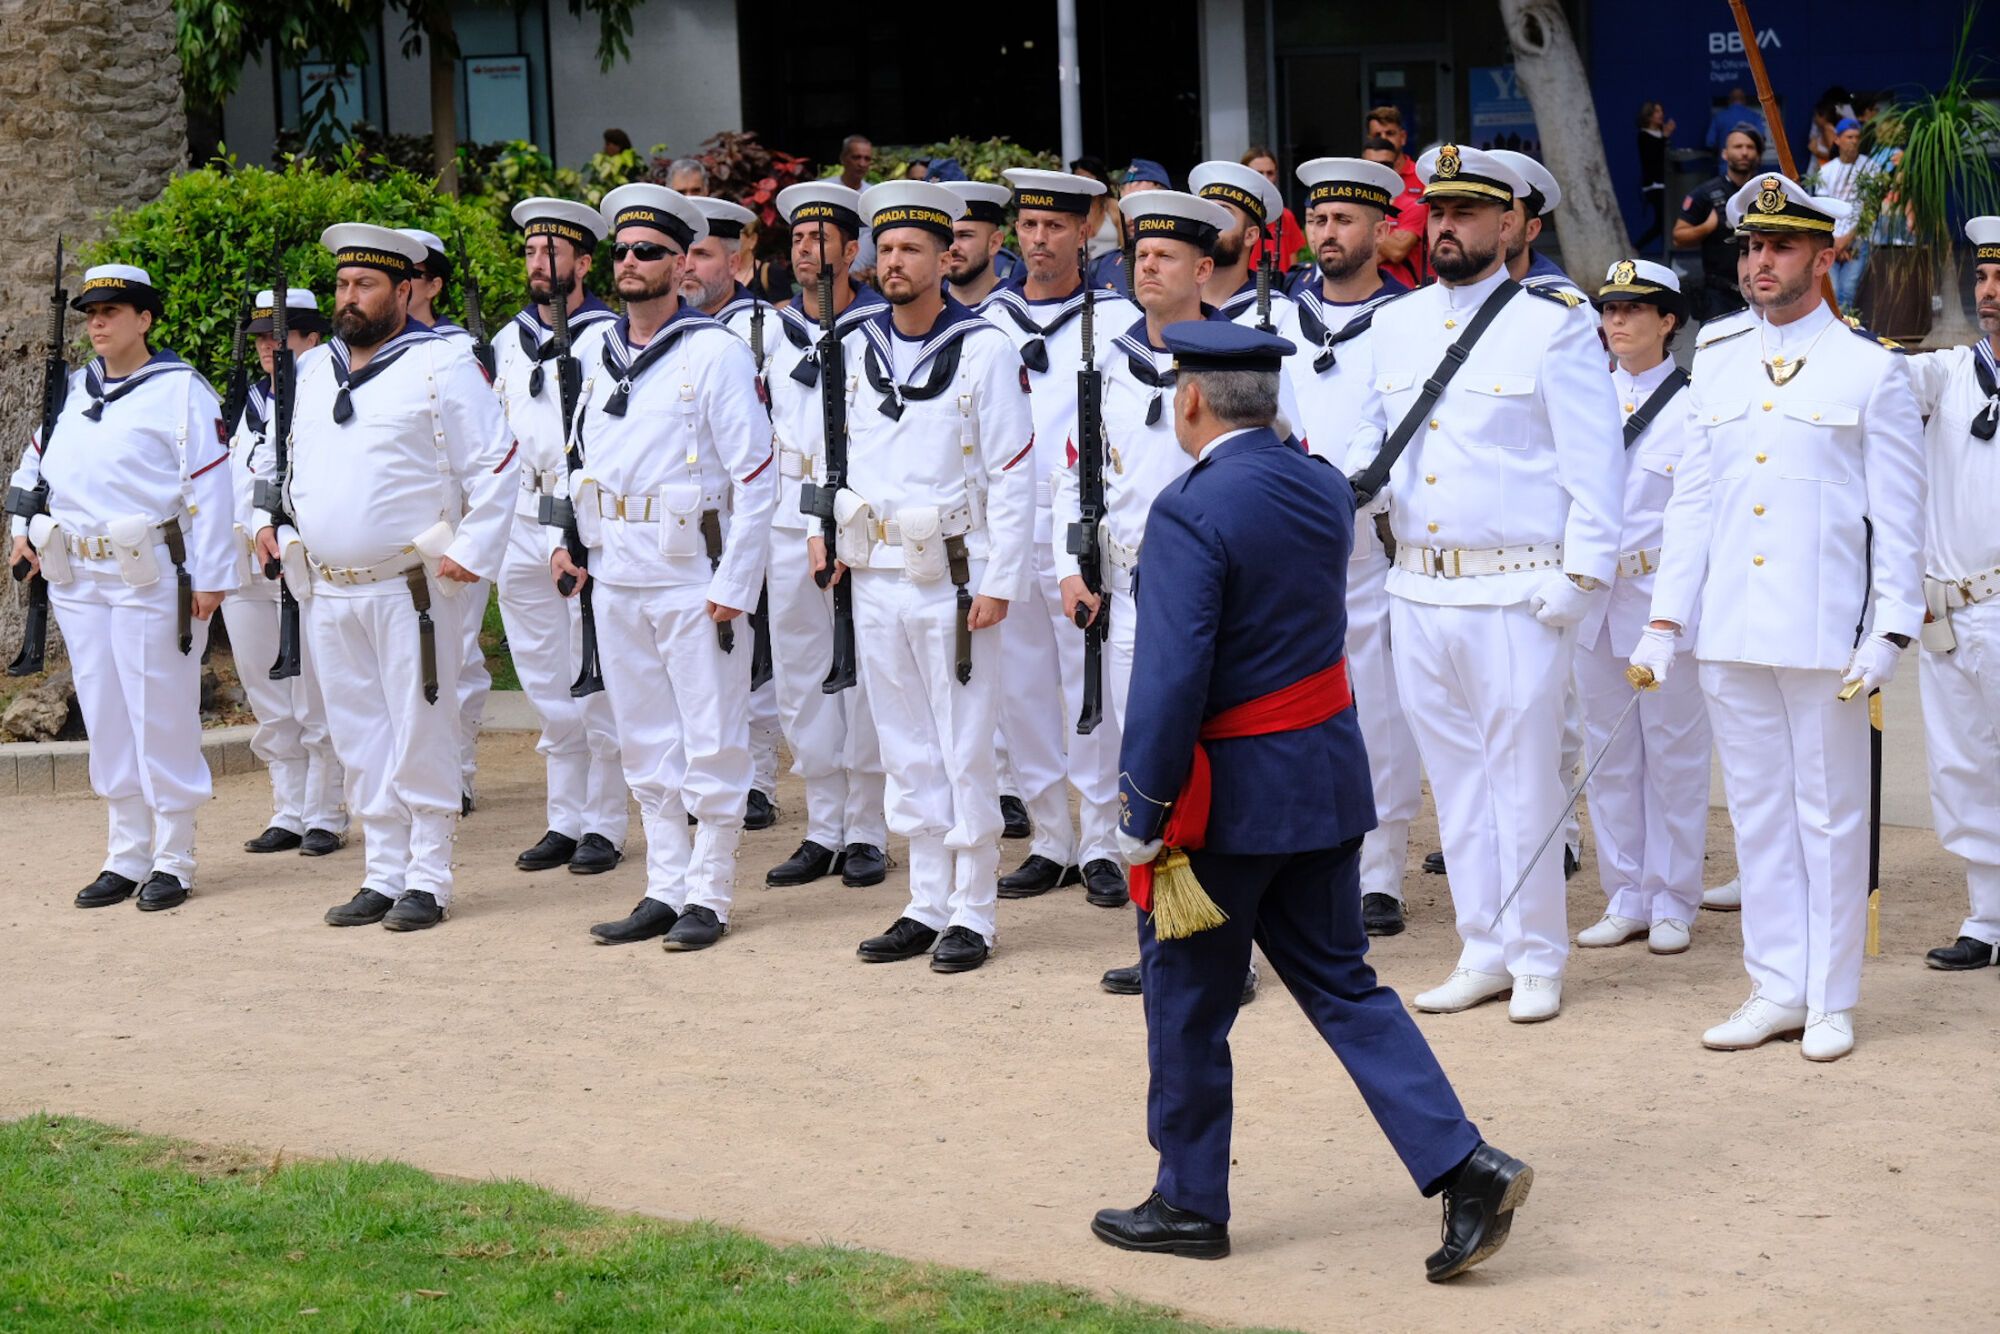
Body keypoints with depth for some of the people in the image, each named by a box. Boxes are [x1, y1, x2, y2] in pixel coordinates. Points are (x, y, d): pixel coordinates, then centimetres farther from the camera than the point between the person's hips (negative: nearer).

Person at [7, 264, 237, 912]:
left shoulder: (180, 390, -6)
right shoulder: (74, 390, 13)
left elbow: (208, 488, -10)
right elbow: (34, 461, 29)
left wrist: (210, 577, -14)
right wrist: (23, 525, 16)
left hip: (150, 576, -6)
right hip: (78, 578, 6)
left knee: (161, 717, -2)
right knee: (105, 718, 9)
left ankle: (173, 861, 5)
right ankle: (126, 857, 16)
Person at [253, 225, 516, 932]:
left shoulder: (442, 367, -7)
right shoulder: (315, 371, 15)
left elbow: (496, 465, -9)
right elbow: (293, 460, 30)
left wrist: (472, 551, -13)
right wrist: (273, 517, 14)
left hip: (410, 587, -7)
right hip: (328, 591, 7)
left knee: (420, 737, -3)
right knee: (359, 739, 10)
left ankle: (428, 881, 4)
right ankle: (383, 875, 17)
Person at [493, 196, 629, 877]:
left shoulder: (610, 337, -6)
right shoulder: (509, 340, 14)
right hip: (523, 521, 6)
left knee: (598, 686, -3)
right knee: (548, 686, 10)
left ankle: (604, 826, 5)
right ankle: (564, 821, 18)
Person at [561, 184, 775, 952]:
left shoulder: (715, 352, -6)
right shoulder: (601, 355, 12)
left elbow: (754, 476, -9)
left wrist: (734, 586, -13)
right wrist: (571, 540, 8)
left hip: (693, 576, -6)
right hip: (616, 577, 6)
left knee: (711, 740, -1)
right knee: (646, 743, 11)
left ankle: (708, 897, 6)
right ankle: (664, 890, 18)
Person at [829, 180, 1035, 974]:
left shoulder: (984, 350, -7)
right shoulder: (859, 347, 8)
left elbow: (1013, 475, -9)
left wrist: (999, 582, -13)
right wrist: (828, 531, 8)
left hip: (952, 575, -5)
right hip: (875, 577, 5)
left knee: (966, 753, -1)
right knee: (906, 752, 11)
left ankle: (972, 914, 7)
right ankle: (927, 905, 19)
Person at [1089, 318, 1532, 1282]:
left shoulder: (1191, 510, -20)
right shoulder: (1325, 489, 5)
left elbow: (1170, 677, -23)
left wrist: (1142, 815, -18)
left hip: (1230, 796, -7)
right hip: (1327, 780, 7)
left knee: (1187, 1000, 10)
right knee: (1340, 983, 14)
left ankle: (1190, 1203, 21)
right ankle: (1463, 1166, 3)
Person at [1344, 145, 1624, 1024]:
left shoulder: (1553, 327, -5)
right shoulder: (1393, 326, 11)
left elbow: (1593, 464, -7)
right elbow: (1369, 443, 18)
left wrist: (1580, 576, -13)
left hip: (1517, 595, -6)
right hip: (1418, 590, 6)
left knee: (1524, 778, -1)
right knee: (1454, 777, 12)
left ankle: (1537, 959, 11)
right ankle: (1484, 952, 22)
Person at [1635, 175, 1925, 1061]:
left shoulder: (1872, 371, -1)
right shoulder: (1717, 368, 12)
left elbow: (1898, 514, -3)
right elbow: (1691, 500, 12)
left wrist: (1889, 630, -10)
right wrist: (1666, 620, 7)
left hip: (1823, 632, -4)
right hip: (1730, 631, 4)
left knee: (1829, 813, 2)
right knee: (1757, 811, 9)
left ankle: (1831, 1001, 11)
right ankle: (1776, 989, 18)